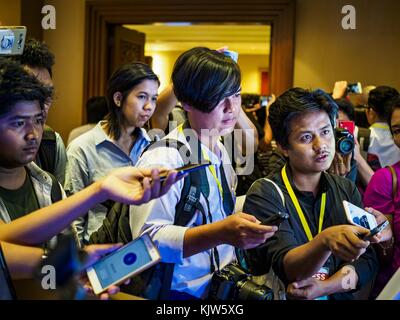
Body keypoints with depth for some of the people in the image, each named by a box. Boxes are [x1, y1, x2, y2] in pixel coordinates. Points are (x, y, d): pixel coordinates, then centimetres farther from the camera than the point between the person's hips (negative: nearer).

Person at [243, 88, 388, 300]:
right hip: (283, 298, -4)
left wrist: (324, 287, -14)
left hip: (338, 296, 4)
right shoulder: (265, 195, -9)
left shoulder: (347, 190, 5)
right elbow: (288, 269, -18)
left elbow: (368, 261, 2)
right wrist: (325, 240, -36)